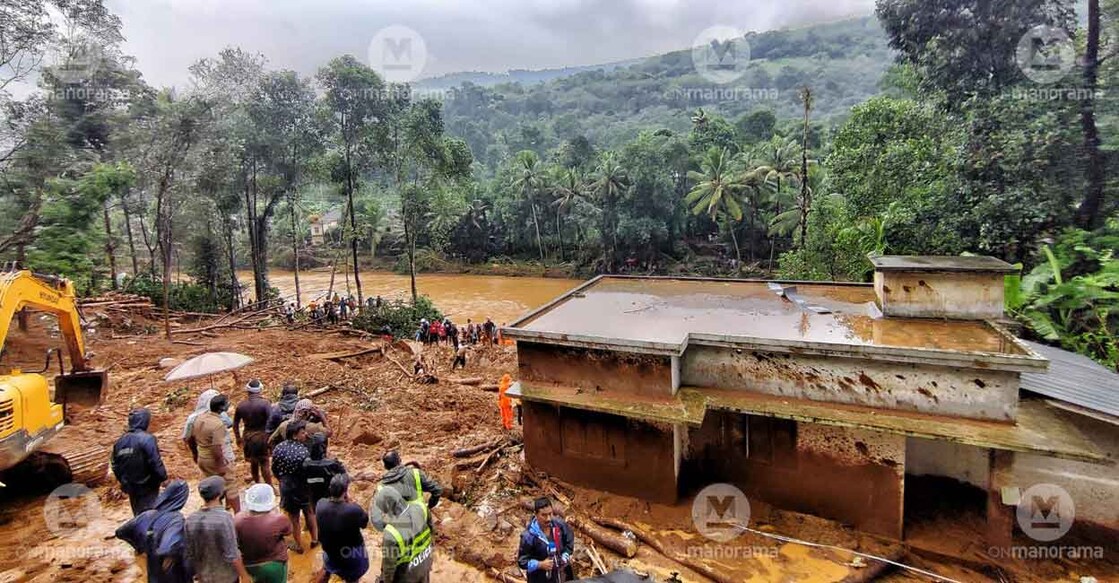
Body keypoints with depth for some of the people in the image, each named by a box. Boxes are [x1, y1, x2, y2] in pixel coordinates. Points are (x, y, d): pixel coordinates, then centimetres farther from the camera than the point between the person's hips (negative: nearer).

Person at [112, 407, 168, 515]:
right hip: (148, 487, -6)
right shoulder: (147, 439, -20)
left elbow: (115, 466, 9)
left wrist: (124, 482, 22)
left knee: (138, 516, 20)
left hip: (131, 488, 6)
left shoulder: (120, 441, 2)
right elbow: (156, 463, -21)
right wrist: (164, 477, -7)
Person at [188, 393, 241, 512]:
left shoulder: (199, 418, 0)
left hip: (203, 459, 8)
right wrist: (221, 466, -20)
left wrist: (195, 453, 26)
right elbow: (216, 448, -28)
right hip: (218, 460, -8)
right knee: (231, 488, 5)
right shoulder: (218, 424, -27)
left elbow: (191, 439, 12)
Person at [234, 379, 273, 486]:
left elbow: (235, 424, 6)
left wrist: (238, 439, 17)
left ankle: (256, 483, 37)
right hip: (262, 437, -4)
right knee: (264, 463, 4)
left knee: (253, 462, 21)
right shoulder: (265, 403, -17)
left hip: (248, 437, 4)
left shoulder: (241, 405, -2)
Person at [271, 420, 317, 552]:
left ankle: (299, 545, 31)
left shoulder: (278, 448, -12)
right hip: (303, 487, -2)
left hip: (287, 487, 3)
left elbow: (274, 469, 0)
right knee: (309, 512, 22)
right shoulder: (303, 451, -27)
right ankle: (314, 539, 36)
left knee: (294, 517, 18)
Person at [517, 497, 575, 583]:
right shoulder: (528, 536, -27)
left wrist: (566, 556, -9)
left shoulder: (559, 524, -16)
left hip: (561, 573, 4)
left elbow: (569, 540, 4)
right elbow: (522, 561, -19)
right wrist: (540, 564, -30)